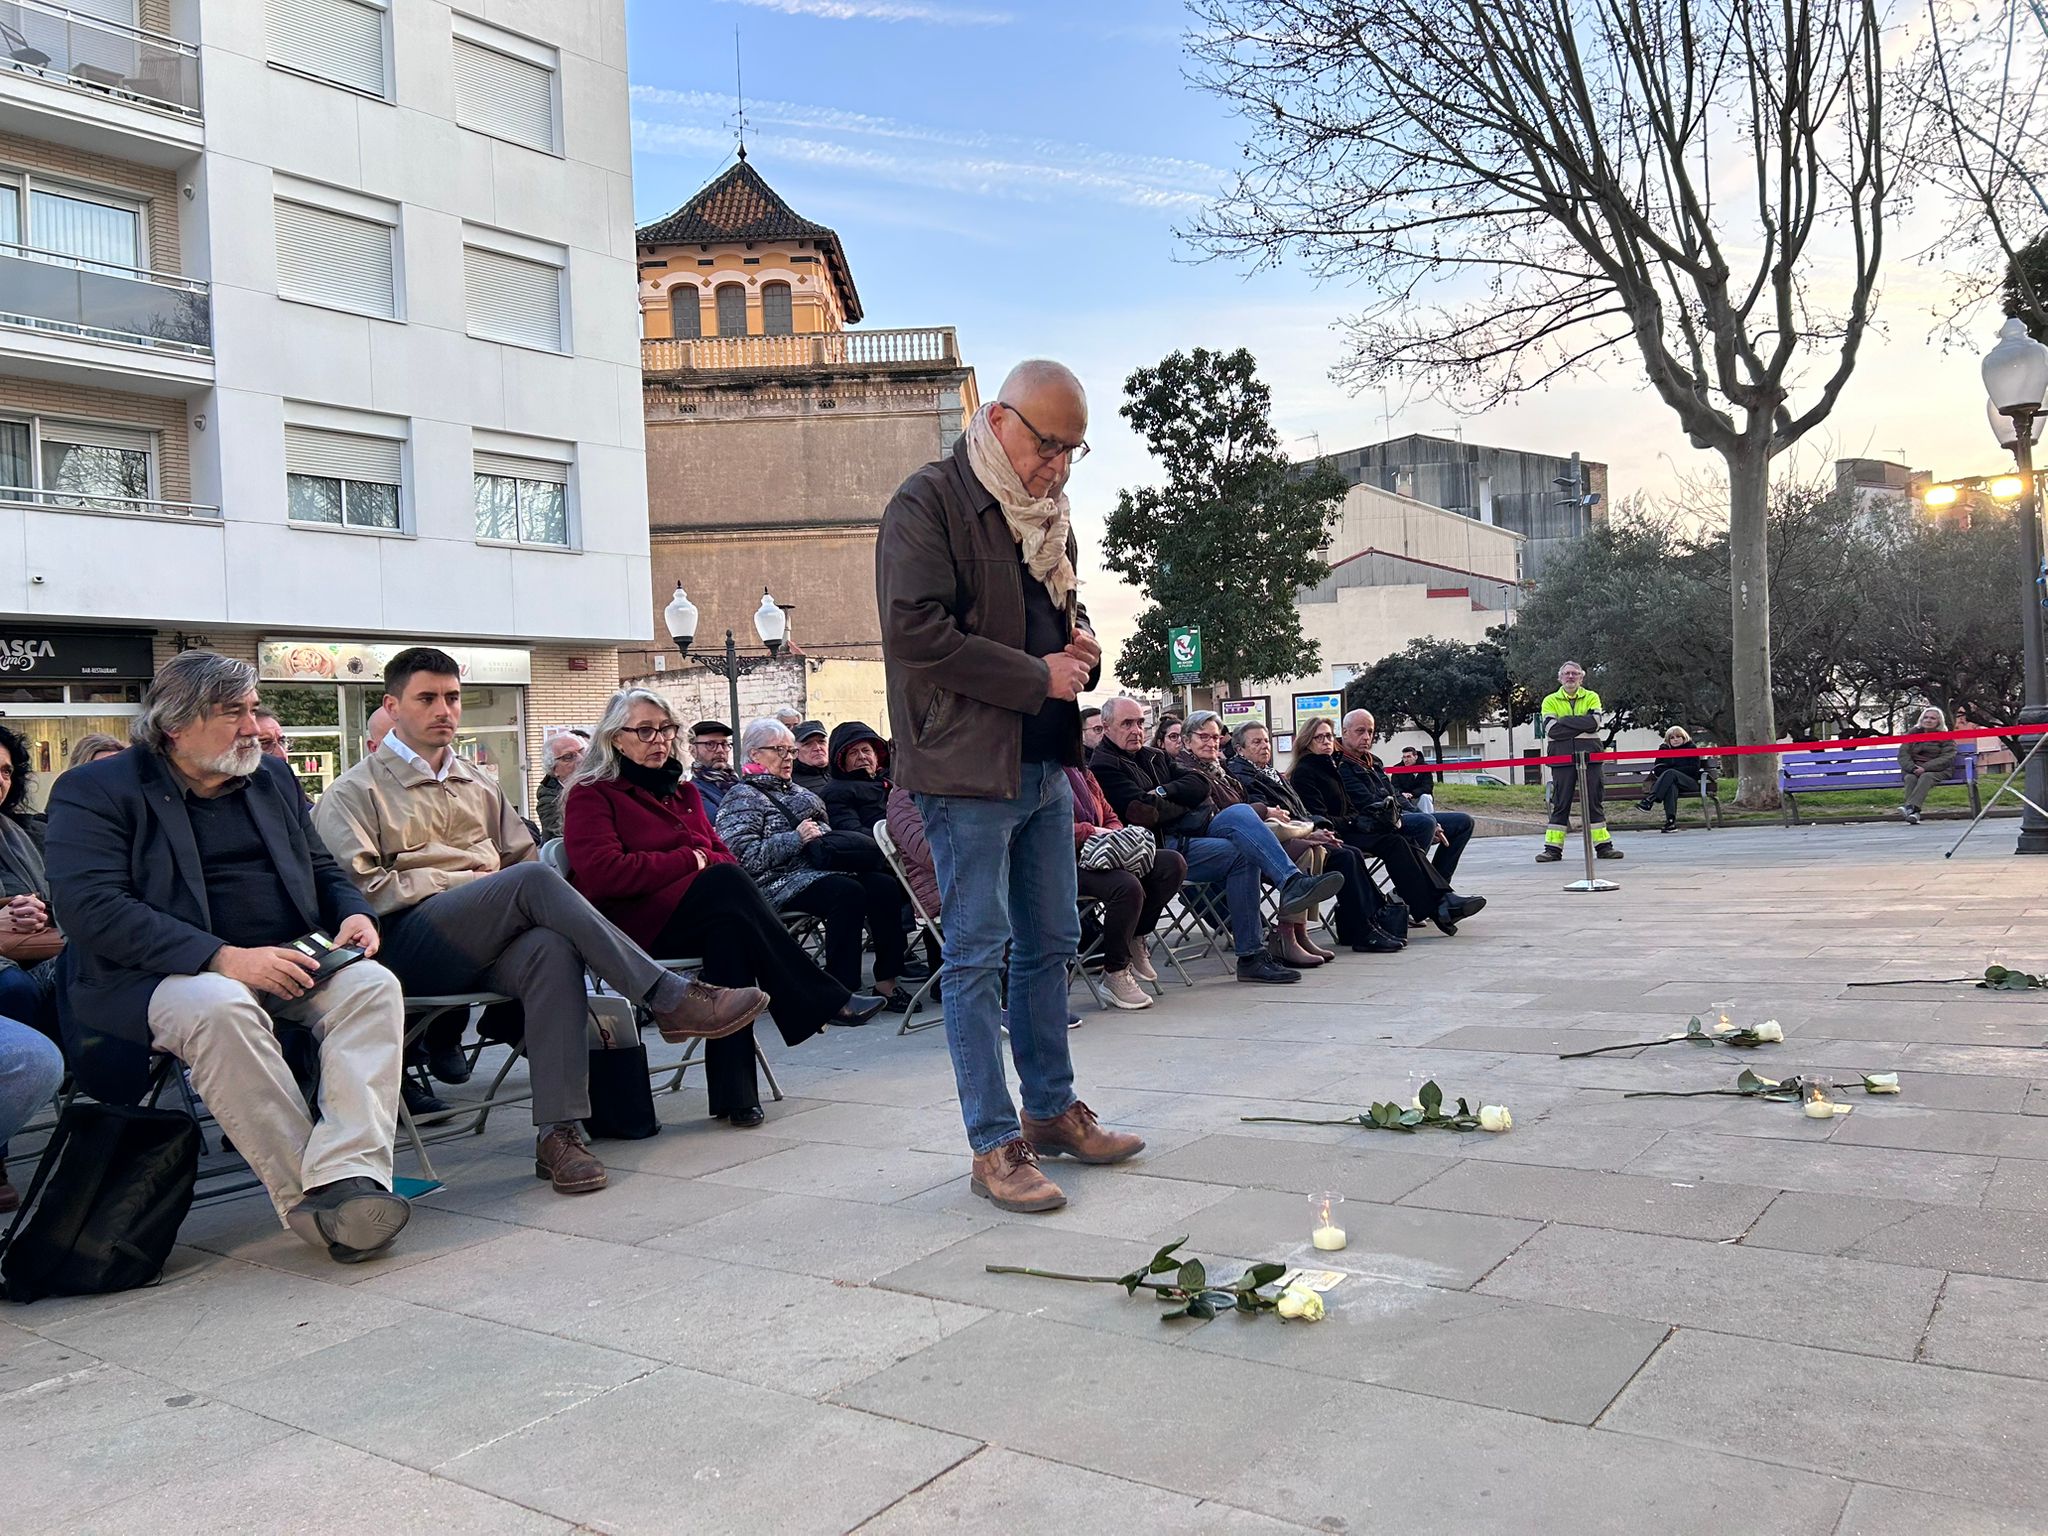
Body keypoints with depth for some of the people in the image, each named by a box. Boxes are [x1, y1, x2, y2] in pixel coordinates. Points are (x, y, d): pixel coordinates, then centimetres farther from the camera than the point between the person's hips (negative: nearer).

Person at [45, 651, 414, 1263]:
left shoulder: (273, 777, 18)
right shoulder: (92, 792, -1)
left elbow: (322, 869, 26)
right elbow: (92, 908, -15)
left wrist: (354, 913, 0)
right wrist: (224, 958, -25)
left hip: (286, 961, 5)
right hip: (158, 976, -5)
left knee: (372, 984, -25)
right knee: (220, 1007, -38)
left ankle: (348, 1182, -38)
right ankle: (305, 1198, -32)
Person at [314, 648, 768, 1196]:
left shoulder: (478, 784, 28)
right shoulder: (354, 793, 11)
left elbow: (523, 855, 27)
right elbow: (360, 885, -4)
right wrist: (465, 881, -9)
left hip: (489, 945, 4)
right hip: (411, 944, -4)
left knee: (552, 949, -34)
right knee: (533, 880, -32)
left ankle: (558, 1132, -38)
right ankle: (670, 1000, -30)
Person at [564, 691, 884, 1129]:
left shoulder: (682, 792, 25)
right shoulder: (591, 795, 3)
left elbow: (723, 856, 15)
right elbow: (604, 874, -14)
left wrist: (707, 861, -10)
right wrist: (689, 860, -9)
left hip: (702, 919, 6)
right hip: (632, 924, -6)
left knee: (731, 926, -33)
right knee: (726, 883, -32)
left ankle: (734, 1093, -35)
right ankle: (825, 1001, -29)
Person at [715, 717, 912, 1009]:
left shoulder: (796, 791, 26)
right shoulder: (741, 798, 1)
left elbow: (824, 828, 31)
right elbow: (743, 856, -13)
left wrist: (824, 837, 7)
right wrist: (796, 838, -16)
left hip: (818, 867, 8)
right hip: (779, 881, -7)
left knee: (885, 886, -19)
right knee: (849, 892, -33)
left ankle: (886, 981, -18)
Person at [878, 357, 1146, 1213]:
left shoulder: (1048, 515, 16)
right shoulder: (929, 502, -9)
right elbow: (915, 632, -19)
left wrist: (1082, 646, 5)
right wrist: (1038, 678, -16)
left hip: (1046, 765, 8)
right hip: (967, 766, -8)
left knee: (1050, 945, 14)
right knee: (977, 954, -2)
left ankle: (1051, 1111, 28)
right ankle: (994, 1146, 6)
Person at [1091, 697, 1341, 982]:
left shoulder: (1154, 756, 25)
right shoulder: (1104, 768, -2)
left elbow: (1201, 784, 13)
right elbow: (1146, 813, -17)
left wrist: (1164, 792, -5)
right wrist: (1187, 807, 1)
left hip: (1190, 830, 7)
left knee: (1240, 813, -21)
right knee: (1241, 854, -24)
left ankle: (1293, 883, -29)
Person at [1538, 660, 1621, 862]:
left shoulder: (1592, 697, 9)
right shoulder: (1550, 701, 7)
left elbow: (1594, 722, -11)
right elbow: (1551, 729, -9)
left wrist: (1564, 721, -12)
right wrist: (1581, 727, -11)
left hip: (1589, 757, 1)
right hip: (1562, 759, -1)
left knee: (1595, 801, 4)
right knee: (1560, 803, 1)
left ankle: (1603, 845, 9)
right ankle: (1553, 848, 3)